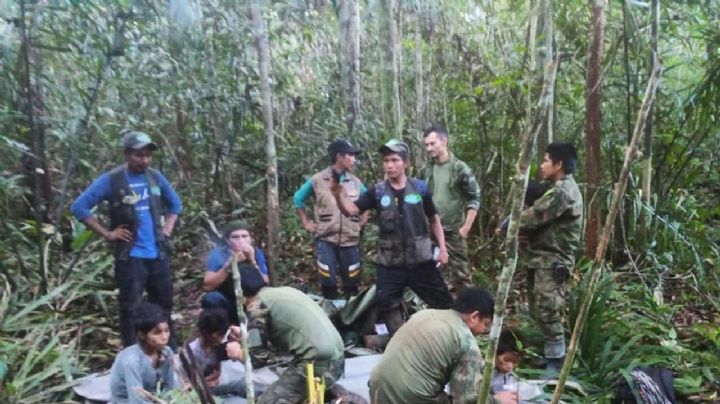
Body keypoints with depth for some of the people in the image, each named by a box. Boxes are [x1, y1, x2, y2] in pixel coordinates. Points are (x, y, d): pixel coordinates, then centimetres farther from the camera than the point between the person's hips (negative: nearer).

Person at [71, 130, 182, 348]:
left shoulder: (156, 177, 6)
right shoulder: (111, 180, -8)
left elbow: (175, 204, 21)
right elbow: (79, 207, -7)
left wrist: (167, 229, 8)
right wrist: (107, 233, -10)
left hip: (159, 254, 5)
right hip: (130, 257, -5)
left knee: (164, 305, 14)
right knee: (130, 309, 0)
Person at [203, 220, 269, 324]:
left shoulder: (257, 253, -10)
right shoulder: (218, 254, -14)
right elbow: (207, 286, -24)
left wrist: (253, 262, -30)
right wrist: (229, 265, -34)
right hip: (226, 303, -2)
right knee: (211, 298, -30)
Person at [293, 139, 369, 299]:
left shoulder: (356, 182, 6)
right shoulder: (317, 180, -2)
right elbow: (298, 199, 9)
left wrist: (362, 222, 10)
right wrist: (306, 223, 5)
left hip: (350, 241, 3)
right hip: (325, 240, -2)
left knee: (351, 284, 8)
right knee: (328, 283, -1)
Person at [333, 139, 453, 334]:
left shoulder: (420, 187, -2)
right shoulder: (377, 191, -1)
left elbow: (434, 219, 8)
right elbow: (351, 210, -10)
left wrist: (442, 248, 2)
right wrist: (338, 193, -29)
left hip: (420, 260, 0)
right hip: (390, 264, 1)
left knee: (443, 303, 7)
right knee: (387, 306, 3)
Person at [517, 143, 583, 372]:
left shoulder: (562, 191, -18)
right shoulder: (558, 187, 17)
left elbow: (532, 217, -20)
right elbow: (537, 215, 14)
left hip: (552, 260, -10)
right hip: (542, 257, 10)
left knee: (547, 312, -6)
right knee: (537, 310, 16)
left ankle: (556, 363, 5)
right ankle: (549, 353, 28)